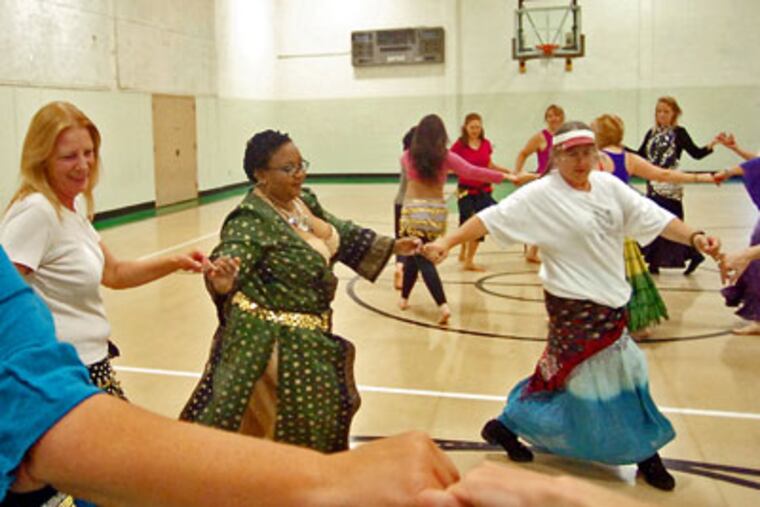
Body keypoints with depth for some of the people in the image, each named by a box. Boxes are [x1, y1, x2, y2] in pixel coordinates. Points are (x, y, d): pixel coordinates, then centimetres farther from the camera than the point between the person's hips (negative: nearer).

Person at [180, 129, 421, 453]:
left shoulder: (305, 201, 2)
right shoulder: (252, 220, -23)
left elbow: (343, 235, 15)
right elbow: (230, 259, -39)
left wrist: (392, 246, 18)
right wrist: (221, 279, -62)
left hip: (310, 334, 9)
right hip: (271, 340, -9)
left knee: (317, 414, 26)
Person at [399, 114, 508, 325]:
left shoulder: (408, 156, 3)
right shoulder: (445, 156, -2)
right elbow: (472, 172, -9)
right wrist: (503, 176, -5)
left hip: (413, 210, -2)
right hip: (437, 211, 2)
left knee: (422, 259, -3)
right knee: (414, 255, 18)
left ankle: (443, 306, -16)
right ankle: (404, 298, 29)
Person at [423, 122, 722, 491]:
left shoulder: (609, 185, 2)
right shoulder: (542, 194, -15)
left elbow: (653, 217, 1)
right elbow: (493, 218, -20)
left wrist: (694, 237, -12)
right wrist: (448, 241, -29)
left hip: (612, 301, 7)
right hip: (575, 305, -6)